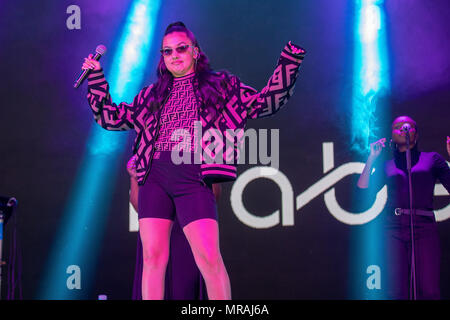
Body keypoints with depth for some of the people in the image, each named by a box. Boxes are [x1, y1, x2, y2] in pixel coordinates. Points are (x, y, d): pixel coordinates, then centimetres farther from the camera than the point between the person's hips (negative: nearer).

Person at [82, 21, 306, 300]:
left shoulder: (222, 85, 15)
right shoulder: (151, 96, 22)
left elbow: (266, 102, 12)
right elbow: (111, 117, 27)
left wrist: (288, 64, 3)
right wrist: (96, 78, 22)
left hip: (193, 178, -3)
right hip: (154, 178, 3)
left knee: (209, 257, -15)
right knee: (153, 256, -5)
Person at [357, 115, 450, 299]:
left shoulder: (432, 159, 16)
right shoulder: (386, 165, 20)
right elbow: (363, 190, 9)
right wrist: (371, 159, 9)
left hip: (424, 228, -1)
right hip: (393, 229, 1)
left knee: (428, 292, -11)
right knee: (396, 292, -7)